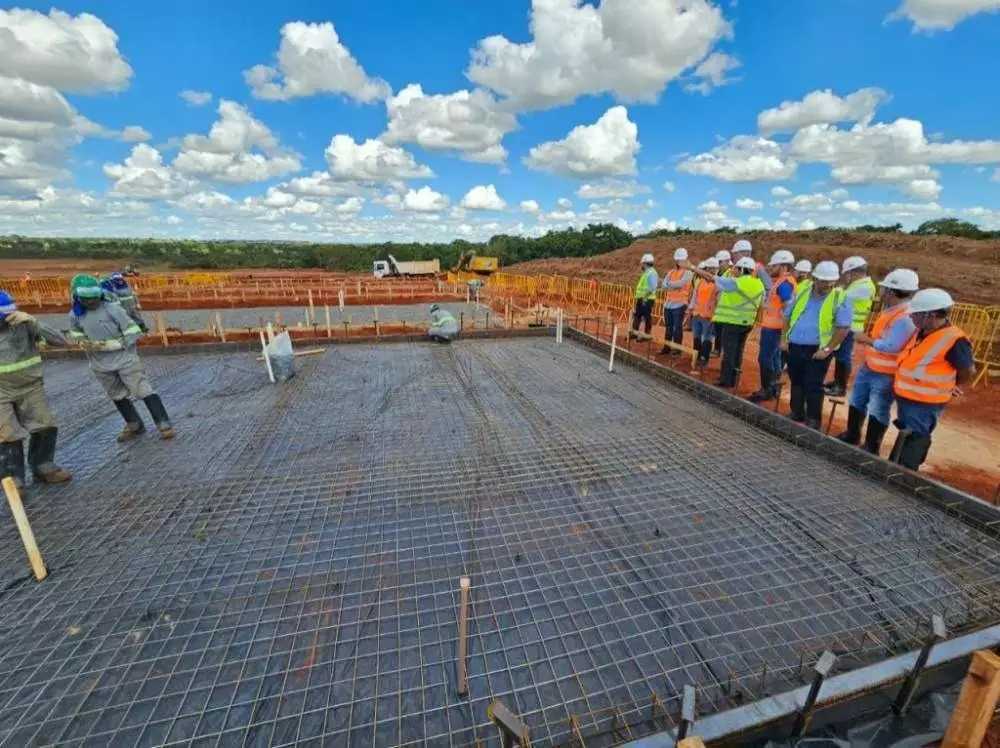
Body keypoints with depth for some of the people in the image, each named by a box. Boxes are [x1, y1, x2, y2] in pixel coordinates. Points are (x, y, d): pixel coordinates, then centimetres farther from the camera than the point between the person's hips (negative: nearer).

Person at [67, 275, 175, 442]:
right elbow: (75, 333, 19)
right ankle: (134, 425, 32)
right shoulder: (75, 315, -1)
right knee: (117, 396, 17)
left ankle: (163, 424, -2)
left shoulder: (112, 309, -16)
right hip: (100, 364, 6)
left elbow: (134, 333, -16)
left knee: (143, 391, -6)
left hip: (124, 358, -6)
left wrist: (109, 345, -18)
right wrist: (83, 342, -3)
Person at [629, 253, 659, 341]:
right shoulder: (646, 273, 18)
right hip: (641, 299, 10)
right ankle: (634, 332, 25)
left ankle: (647, 334, 4)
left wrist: (645, 297, -25)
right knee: (637, 315, 15)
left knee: (647, 317, -3)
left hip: (647, 299, -10)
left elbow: (652, 287, -22)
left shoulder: (651, 273, -14)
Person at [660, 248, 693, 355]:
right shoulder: (671, 272, 15)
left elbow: (681, 283, -18)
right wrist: (675, 285, -14)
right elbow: (664, 285, 2)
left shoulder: (688, 272, -2)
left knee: (677, 327, -3)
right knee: (668, 327, 10)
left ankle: (677, 348, 4)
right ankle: (667, 347, 18)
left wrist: (670, 283, -3)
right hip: (668, 303, 6)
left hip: (679, 304, -6)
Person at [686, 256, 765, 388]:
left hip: (732, 322, -7)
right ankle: (734, 379, 22)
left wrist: (693, 268, -2)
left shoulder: (735, 283, -14)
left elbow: (712, 278, -10)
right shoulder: (759, 285, 6)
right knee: (737, 351, 14)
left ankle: (726, 380, 3)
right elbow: (760, 303, 12)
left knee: (729, 351, -1)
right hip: (747, 323, 7)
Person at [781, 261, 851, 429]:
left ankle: (813, 420, 13)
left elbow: (843, 328, -11)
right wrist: (784, 338, 5)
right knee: (796, 382, 16)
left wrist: (827, 349, -15)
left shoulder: (839, 298, -8)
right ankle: (796, 414, 31)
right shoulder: (801, 291, 4)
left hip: (817, 350, -4)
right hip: (795, 346, 5)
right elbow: (788, 316, 12)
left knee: (813, 386, 0)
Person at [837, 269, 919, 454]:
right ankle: (852, 435, 36)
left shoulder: (905, 318, -24)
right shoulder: (889, 310, 6)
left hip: (885, 375, -10)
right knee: (856, 402, 20)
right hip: (868, 367, 10)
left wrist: (866, 339, -17)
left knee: (877, 411, 2)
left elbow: (890, 346, -29)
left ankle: (871, 448, 15)